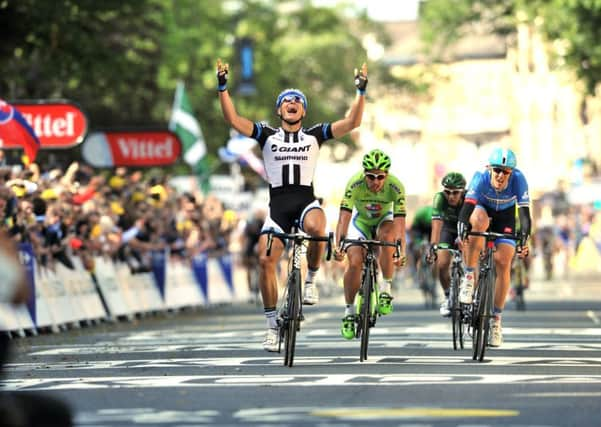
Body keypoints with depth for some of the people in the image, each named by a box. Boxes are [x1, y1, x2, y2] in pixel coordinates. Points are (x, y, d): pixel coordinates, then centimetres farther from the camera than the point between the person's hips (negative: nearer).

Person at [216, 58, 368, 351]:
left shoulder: (314, 135, 11)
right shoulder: (268, 135, 11)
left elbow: (352, 122, 3)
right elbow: (233, 119, -1)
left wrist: (361, 92, -6)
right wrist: (223, 88, -10)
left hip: (306, 200, -1)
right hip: (278, 203, 1)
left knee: (316, 227, -37)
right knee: (265, 260, -12)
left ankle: (310, 280, -10)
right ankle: (273, 325, 1)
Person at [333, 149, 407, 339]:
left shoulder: (396, 187, -31)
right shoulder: (355, 184, -31)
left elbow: (400, 222, -36)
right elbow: (344, 217, -36)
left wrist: (402, 252, -49)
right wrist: (338, 245, -49)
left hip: (384, 220, 0)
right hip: (360, 221, 0)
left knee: (388, 236, -34)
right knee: (355, 262, -19)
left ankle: (385, 289, -20)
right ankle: (349, 311, -2)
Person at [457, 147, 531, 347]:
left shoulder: (518, 179, -31)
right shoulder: (480, 178, -33)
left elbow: (524, 212, -37)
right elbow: (467, 207, -41)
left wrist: (524, 239, -51)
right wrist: (462, 231, -58)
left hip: (505, 215, 1)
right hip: (482, 209, -1)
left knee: (503, 263, -13)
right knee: (479, 221, -38)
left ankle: (496, 319, -3)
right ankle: (469, 277, -24)